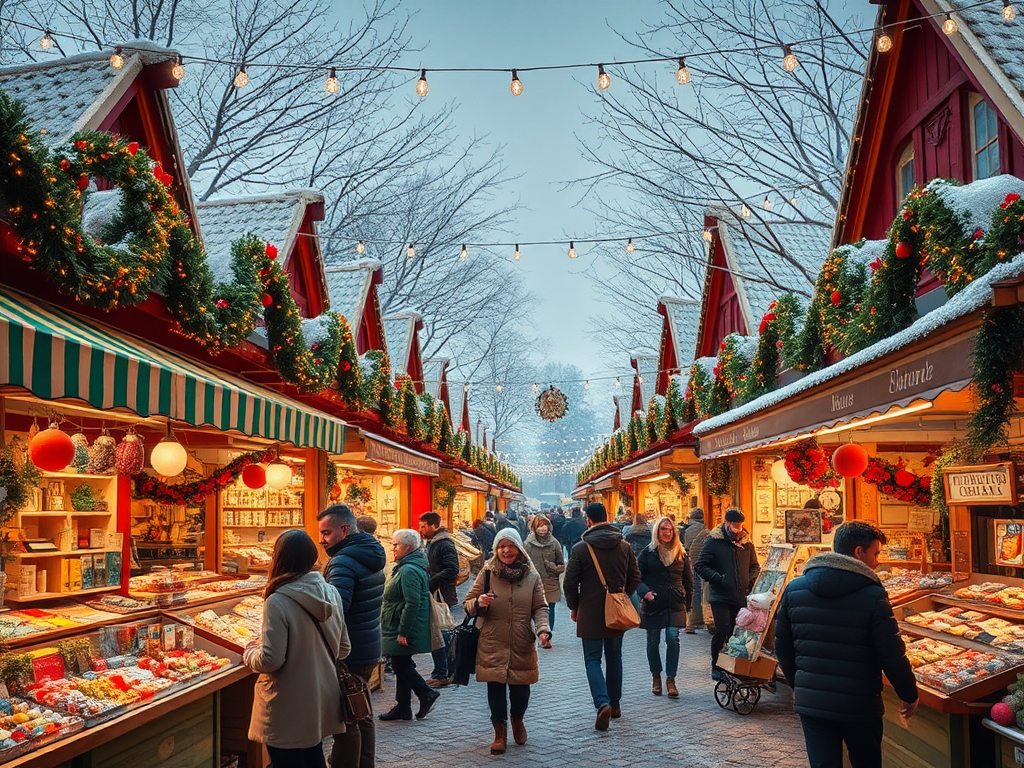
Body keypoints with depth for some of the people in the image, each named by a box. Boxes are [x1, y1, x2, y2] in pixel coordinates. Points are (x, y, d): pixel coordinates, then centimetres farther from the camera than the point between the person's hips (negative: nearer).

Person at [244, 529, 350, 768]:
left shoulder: (278, 602, -21)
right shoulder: (331, 594, -2)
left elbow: (271, 660, -21)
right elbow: (343, 648, 7)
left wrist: (249, 653, -1)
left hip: (289, 711, -6)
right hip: (321, 701, 6)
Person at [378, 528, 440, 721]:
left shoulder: (409, 571, -22)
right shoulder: (406, 567, 13)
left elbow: (412, 604, -27)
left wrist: (402, 632, -24)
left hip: (403, 630, -11)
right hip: (400, 629, 11)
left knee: (401, 666, -3)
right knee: (401, 666, 14)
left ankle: (427, 694, 7)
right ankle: (402, 708, 21)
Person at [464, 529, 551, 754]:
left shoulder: (532, 576, 3)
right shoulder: (487, 574, 0)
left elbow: (540, 607, 5)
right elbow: (468, 604, 3)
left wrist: (542, 628, -13)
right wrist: (479, 603, -19)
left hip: (522, 645, 1)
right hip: (493, 644, -1)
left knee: (520, 686, 7)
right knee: (495, 687, -1)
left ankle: (517, 720, 38)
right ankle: (500, 732, 18)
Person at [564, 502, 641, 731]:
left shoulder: (580, 548, -11)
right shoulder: (625, 547, 0)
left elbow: (570, 583, -8)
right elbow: (635, 579, 5)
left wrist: (574, 607, 7)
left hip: (590, 614, -4)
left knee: (593, 659, 3)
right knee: (614, 658, 18)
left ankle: (602, 703, -16)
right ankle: (614, 703, 25)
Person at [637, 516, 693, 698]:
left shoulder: (680, 553, 9)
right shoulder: (647, 552, 1)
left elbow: (687, 579, 17)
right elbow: (638, 577, -1)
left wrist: (686, 600, 12)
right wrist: (645, 592, -18)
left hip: (675, 605, 1)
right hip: (653, 604, -1)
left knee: (673, 639, -11)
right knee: (653, 641, 7)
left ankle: (671, 679, 0)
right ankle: (656, 677, 24)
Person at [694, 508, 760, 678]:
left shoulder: (746, 542, 9)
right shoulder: (714, 541, -3)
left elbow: (755, 566, 22)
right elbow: (701, 566, -4)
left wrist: (752, 579, 2)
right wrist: (717, 578, -16)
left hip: (742, 596, 4)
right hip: (721, 596, -4)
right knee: (722, 631, -8)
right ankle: (716, 667, 7)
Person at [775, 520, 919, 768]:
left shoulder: (794, 588, -2)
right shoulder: (873, 595, -15)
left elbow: (782, 646, 6)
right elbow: (892, 656, -12)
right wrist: (909, 695, 5)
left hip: (809, 702, 3)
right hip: (859, 706, -2)